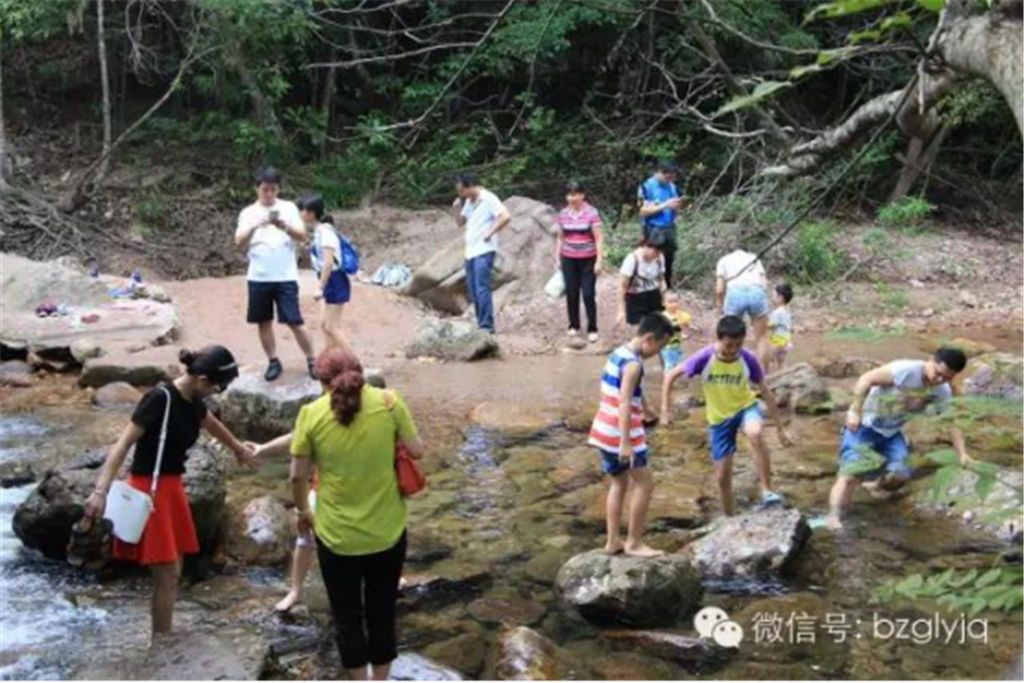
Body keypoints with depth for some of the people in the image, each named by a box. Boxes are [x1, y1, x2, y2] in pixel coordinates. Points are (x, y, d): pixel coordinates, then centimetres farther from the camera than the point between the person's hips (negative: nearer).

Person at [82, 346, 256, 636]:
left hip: (172, 486, 9)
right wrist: (101, 490, -31)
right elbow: (123, 444, -23)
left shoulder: (193, 401, 5)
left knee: (173, 572, 11)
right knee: (167, 574, -8)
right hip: (149, 490, -9)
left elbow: (213, 425, 28)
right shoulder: (160, 398, -20)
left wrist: (238, 448, 45)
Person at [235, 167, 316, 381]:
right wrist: (255, 226, -23)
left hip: (285, 277, -2)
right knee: (264, 321, 8)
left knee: (294, 321, -4)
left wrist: (285, 226, -22)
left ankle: (311, 360, 8)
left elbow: (302, 236, -3)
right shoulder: (248, 212, 6)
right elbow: (239, 242, -5)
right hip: (258, 277, 2)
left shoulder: (289, 208, 3)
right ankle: (273, 362, 21)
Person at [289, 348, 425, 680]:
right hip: (387, 530, 1)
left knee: (347, 615, 16)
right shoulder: (388, 402, -9)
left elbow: (298, 477, -4)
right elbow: (417, 451, -3)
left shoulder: (311, 414, -10)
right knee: (382, 610, 19)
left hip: (337, 534, -1)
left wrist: (302, 511, 13)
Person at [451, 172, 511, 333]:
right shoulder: (468, 202, 15)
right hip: (470, 252, 9)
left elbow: (506, 216, -21)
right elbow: (460, 223, 21)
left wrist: (490, 232, -16)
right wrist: (456, 209, 4)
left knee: (482, 289, -14)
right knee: (473, 291, 9)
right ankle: (481, 324, 15)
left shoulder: (488, 199, -10)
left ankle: (487, 325, -12)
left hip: (484, 252, -9)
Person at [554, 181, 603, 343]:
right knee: (571, 294, 7)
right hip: (569, 260, 3)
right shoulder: (563, 214, 3)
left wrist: (599, 261, -12)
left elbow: (598, 238, -7)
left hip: (587, 260, -3)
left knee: (589, 294, -4)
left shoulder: (591, 213, -8)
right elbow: (560, 238, 12)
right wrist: (557, 258, 8)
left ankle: (592, 329, 4)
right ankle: (574, 325, 22)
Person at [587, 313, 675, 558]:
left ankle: (613, 541, 21)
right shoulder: (633, 364, -18)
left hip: (604, 431, 10)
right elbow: (624, 403, -24)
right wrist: (625, 442, -27)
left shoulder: (618, 354, 11)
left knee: (620, 482, 19)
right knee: (644, 484, 0)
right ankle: (634, 543, 5)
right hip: (620, 434, -10)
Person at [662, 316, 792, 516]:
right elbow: (671, 376, -11)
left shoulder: (748, 359, -20)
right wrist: (666, 408, -15)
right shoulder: (704, 358, -24)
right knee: (723, 476, 3)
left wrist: (780, 428, -5)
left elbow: (765, 392, -8)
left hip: (745, 406, -1)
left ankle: (767, 491, -27)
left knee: (756, 434, -37)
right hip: (719, 418, 1)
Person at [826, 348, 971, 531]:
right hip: (864, 426, -6)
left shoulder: (942, 392, -5)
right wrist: (855, 411, -34)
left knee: (899, 477, -11)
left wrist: (962, 454, -11)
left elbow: (952, 423, 1)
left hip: (892, 433, 6)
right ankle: (833, 517, -21)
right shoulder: (907, 370, -27)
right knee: (851, 474, -20)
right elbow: (867, 379, -30)